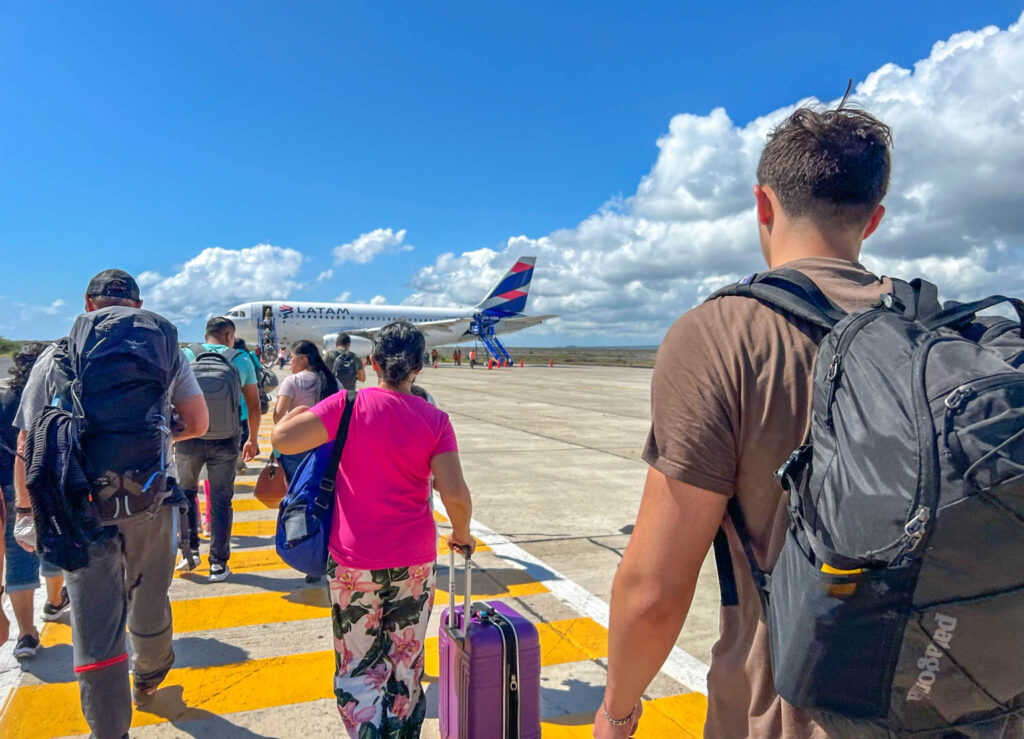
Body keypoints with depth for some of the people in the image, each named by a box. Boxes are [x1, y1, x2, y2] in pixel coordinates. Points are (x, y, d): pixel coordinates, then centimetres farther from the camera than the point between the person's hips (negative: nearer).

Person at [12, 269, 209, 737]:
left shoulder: (56, 357, 2)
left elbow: (28, 444, 2)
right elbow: (198, 423, 2)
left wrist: (24, 509, 11)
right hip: (151, 502, 2)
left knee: (95, 627, 7)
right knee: (148, 600, 23)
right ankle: (148, 681, 48)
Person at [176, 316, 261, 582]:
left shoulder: (186, 356, 3)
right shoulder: (241, 360, 3)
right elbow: (253, 405, 7)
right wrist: (253, 439, 17)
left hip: (189, 438, 0)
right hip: (225, 441, 0)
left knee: (186, 492, 22)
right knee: (221, 500, 8)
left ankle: (190, 550, 20)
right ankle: (219, 564, 13)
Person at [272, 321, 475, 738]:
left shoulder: (350, 405, -11)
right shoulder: (435, 420, -6)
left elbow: (282, 439, -16)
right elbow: (455, 494, -12)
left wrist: (298, 412, 5)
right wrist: (461, 535, 7)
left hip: (354, 562, -1)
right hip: (414, 561, 2)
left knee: (357, 671, 12)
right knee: (406, 667, 19)